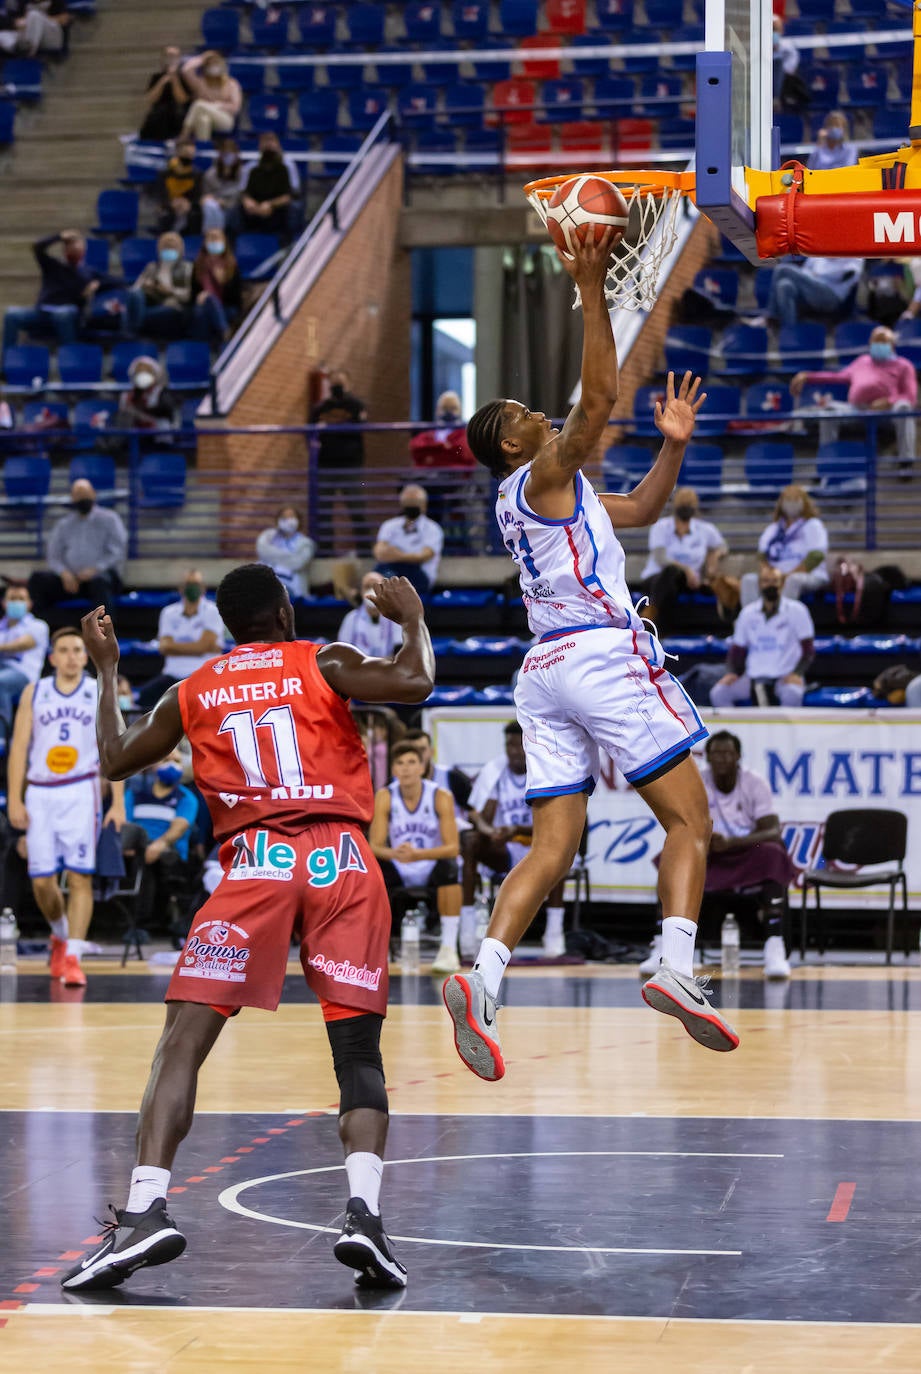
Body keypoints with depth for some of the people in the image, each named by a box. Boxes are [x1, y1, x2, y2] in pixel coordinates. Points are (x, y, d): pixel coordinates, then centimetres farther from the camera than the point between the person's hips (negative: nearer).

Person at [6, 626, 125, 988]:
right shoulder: (34, 693, 7)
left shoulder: (101, 694, 4)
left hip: (81, 792, -2)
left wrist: (118, 802, -5)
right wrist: (14, 799, -2)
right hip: (40, 793, 2)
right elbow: (19, 747, 6)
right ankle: (60, 936, 31)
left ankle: (72, 958, -10)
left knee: (80, 877, -9)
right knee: (41, 881, 3)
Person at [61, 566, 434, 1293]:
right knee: (359, 1051, 5)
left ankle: (146, 1209, -19)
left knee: (183, 1041, -1)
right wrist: (412, 618, 18)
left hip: (255, 863, 0)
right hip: (341, 861, 0)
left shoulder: (191, 693, 18)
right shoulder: (323, 663, 11)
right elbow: (414, 682, -3)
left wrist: (107, 670, 44)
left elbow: (117, 757, 30)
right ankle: (364, 1213, -15)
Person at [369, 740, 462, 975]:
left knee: (448, 867, -36)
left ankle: (449, 948, -29)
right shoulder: (385, 797, -9)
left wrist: (417, 854, -40)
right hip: (399, 874, 2)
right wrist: (393, 854, -37)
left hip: (433, 871, -2)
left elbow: (453, 847, -22)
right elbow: (375, 846, -12)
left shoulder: (441, 797, -15)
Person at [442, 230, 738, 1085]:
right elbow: (600, 396, -13)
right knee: (688, 818, -4)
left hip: (545, 670, 8)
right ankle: (676, 968, -21)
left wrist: (673, 444, 17)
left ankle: (482, 980, -18)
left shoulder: (545, 495, 25)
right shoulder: (541, 474, -1)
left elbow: (641, 512, 30)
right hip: (602, 655, -8)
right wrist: (591, 291, -12)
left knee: (553, 847, 0)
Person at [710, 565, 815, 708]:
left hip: (784, 677, -3)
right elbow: (737, 648, 15)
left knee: (792, 694, -38)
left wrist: (797, 673, -17)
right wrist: (731, 673, -3)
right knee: (718, 693, -22)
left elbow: (808, 649, -1)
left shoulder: (795, 610, 1)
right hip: (753, 678, 3)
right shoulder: (748, 612, 10)